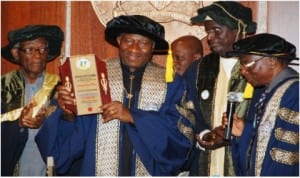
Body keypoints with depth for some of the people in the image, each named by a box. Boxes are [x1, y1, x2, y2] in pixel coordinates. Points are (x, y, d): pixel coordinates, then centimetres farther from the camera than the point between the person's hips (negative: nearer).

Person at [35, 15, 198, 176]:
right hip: (99, 170, 0)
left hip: (150, 171, 0)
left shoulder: (171, 83, 0)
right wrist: (68, 113, -25)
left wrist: (132, 116, -20)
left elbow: (182, 128, -12)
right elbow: (77, 130, -5)